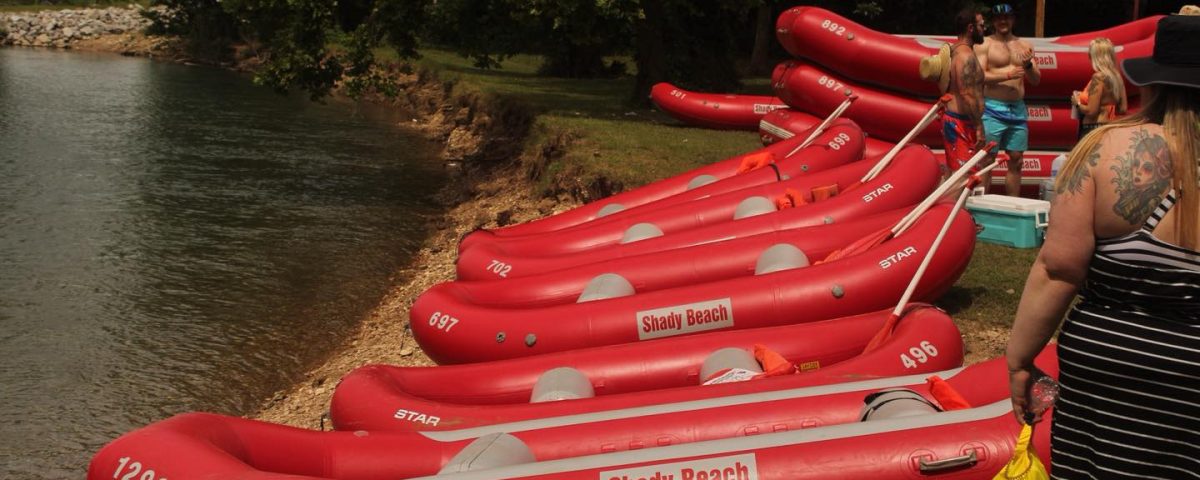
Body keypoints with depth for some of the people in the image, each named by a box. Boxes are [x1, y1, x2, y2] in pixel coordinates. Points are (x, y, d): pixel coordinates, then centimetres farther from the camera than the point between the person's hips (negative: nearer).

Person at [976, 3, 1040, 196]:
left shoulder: (1025, 46, 15)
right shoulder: (985, 44, 0)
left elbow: (1036, 80, 14)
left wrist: (1028, 65, -7)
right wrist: (1008, 75, -19)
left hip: (1018, 110, 5)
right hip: (993, 109, -5)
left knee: (1016, 161, 8)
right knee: (987, 160, -5)